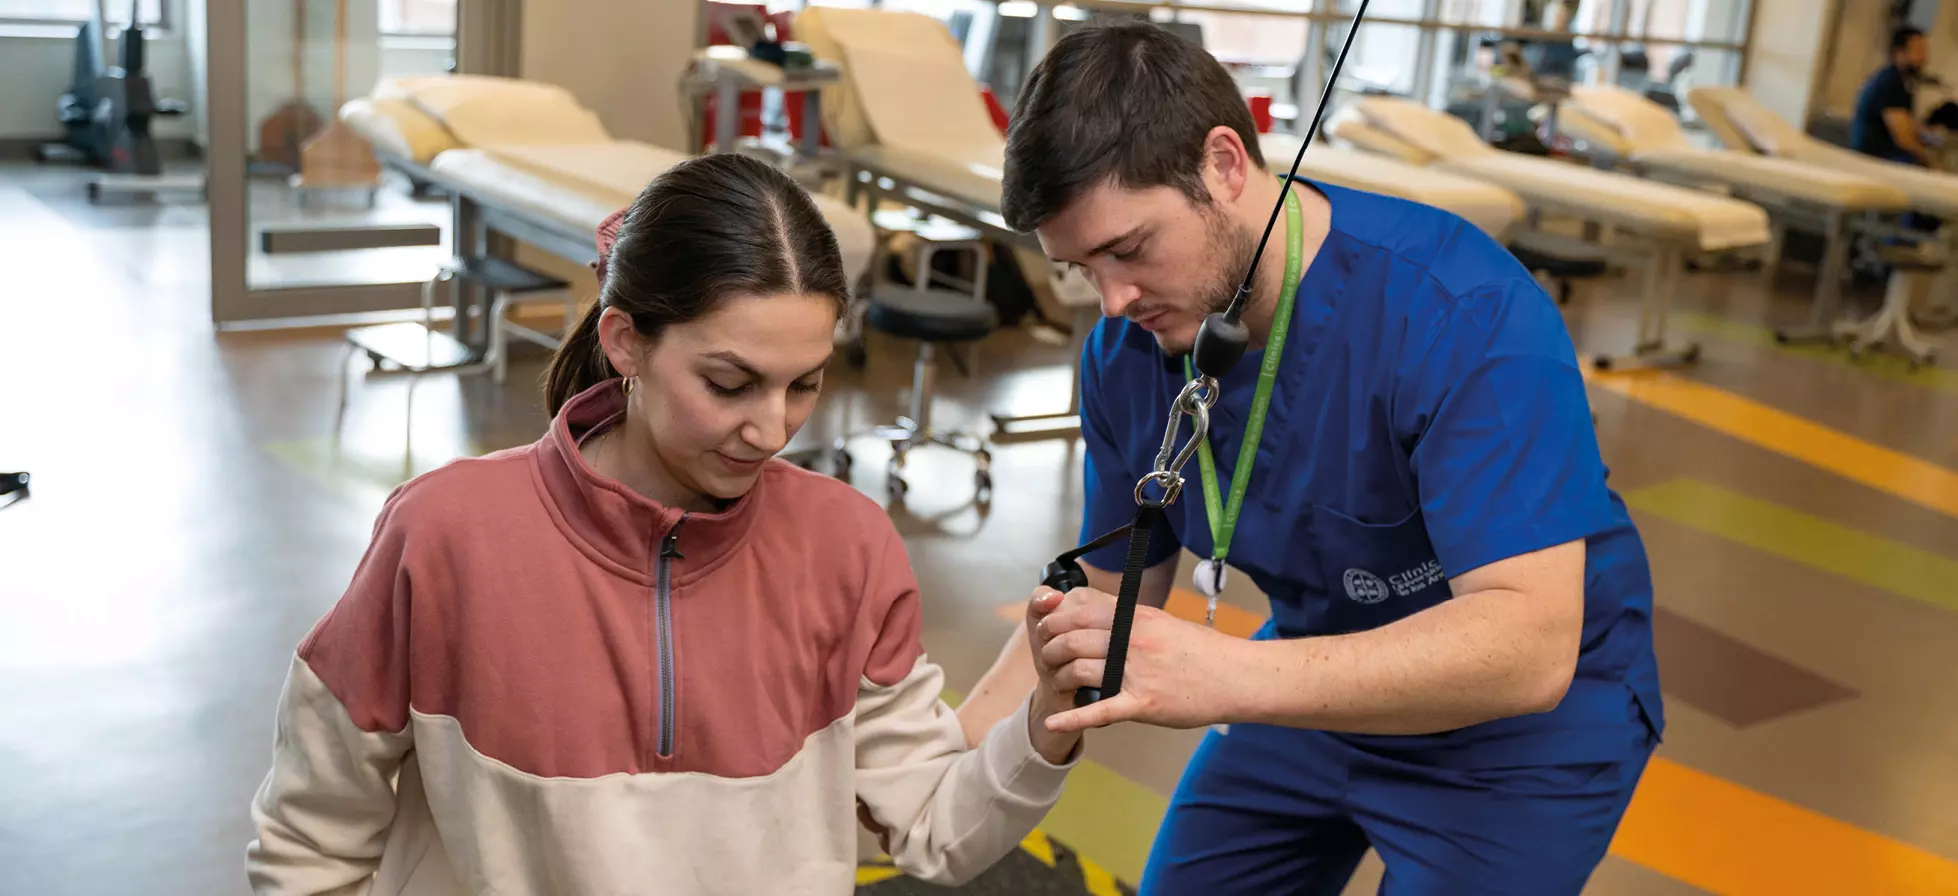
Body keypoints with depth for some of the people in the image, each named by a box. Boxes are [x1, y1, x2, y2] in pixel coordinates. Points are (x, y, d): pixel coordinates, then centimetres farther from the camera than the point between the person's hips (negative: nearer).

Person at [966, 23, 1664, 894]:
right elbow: (1104, 595, -1)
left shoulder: (1465, 315, -31)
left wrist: (1229, 676, -49)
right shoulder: (1126, 350, -12)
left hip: (1525, 722, -5)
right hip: (1322, 687, 5)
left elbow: (1530, 644, -37)